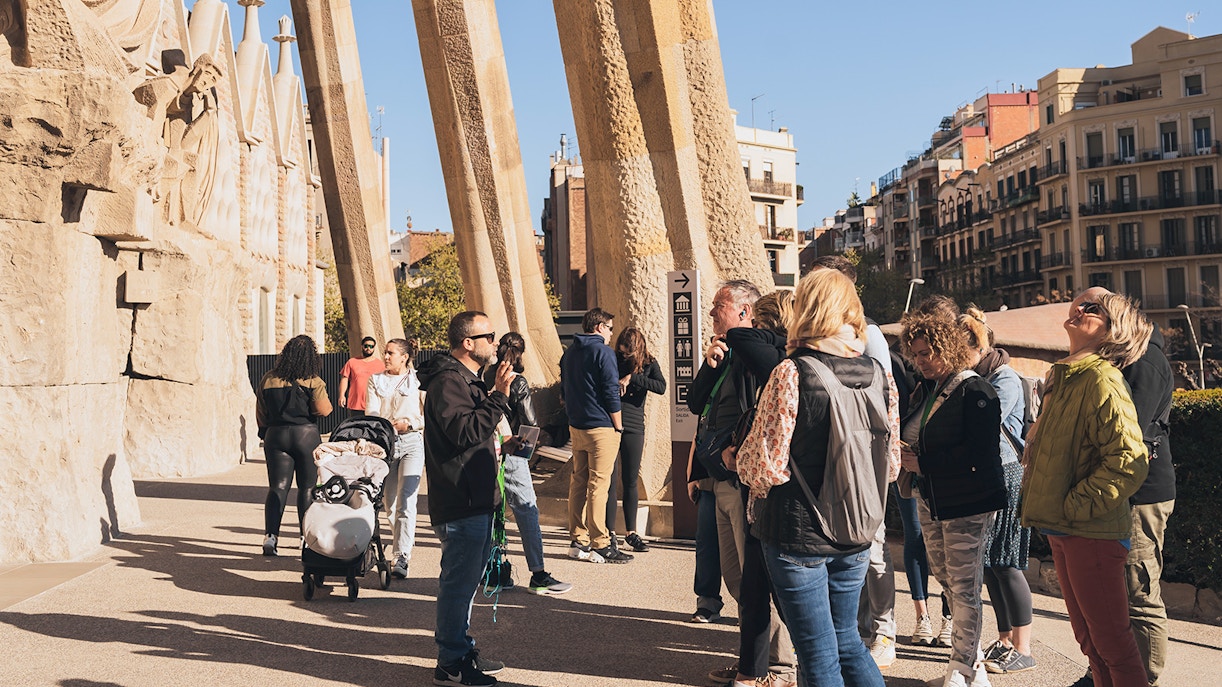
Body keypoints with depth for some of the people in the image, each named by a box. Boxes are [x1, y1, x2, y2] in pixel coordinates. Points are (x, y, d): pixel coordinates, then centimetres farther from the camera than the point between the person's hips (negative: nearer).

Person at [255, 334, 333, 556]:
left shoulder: (268, 380, 4)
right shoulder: (313, 382, -8)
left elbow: (260, 413, 10)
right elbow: (324, 410, -13)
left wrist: (266, 433, 23)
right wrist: (327, 402, 8)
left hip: (275, 435, 3)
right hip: (306, 435, -3)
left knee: (277, 487, 3)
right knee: (307, 487, 7)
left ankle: (270, 535, -8)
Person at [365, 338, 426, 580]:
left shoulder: (419, 381, 5)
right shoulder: (375, 381, 14)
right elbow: (371, 414, 3)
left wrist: (408, 423, -13)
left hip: (412, 443, -3)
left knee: (405, 501, -13)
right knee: (391, 503, 6)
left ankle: (402, 558, -16)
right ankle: (399, 550, 18)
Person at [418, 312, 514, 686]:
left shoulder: (466, 379, 19)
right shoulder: (447, 381, -16)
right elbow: (464, 431, -28)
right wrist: (498, 398, -28)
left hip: (475, 500, 11)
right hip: (461, 503, -11)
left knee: (465, 579, 19)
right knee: (459, 582, -3)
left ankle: (461, 650, 32)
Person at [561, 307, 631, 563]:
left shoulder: (569, 353, 13)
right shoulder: (603, 352, -11)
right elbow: (611, 392, -13)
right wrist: (618, 426, -6)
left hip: (576, 427, 8)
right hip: (601, 427, -8)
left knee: (578, 482, 11)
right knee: (598, 485, -6)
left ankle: (578, 540, 15)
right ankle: (600, 545, -3)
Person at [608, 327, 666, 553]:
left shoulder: (649, 363, 5)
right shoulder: (612, 360, 4)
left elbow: (661, 387, -13)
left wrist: (631, 378, -16)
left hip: (634, 428, 1)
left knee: (631, 482, 8)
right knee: (610, 481, 0)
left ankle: (630, 532, 19)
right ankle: (610, 532, 7)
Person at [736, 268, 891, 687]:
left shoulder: (791, 373, -18)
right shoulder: (876, 372, 0)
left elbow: (767, 464, -18)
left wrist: (737, 460, 3)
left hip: (798, 531, -5)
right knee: (846, 639, 22)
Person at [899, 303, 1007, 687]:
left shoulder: (975, 392, -15)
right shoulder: (925, 390, 11)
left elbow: (979, 454, -22)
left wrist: (923, 464, -18)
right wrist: (904, 451, -3)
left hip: (968, 505, -8)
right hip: (931, 502, 9)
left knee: (964, 589, -2)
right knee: (947, 581, 13)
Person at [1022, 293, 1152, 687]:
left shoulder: (1101, 379, -17)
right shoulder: (1063, 377, 12)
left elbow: (1128, 461, -24)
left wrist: (1075, 507, -19)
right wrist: (1040, 500, 14)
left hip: (1092, 533, -9)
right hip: (1061, 531, 9)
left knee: (1110, 639, 2)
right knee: (1087, 636, 19)